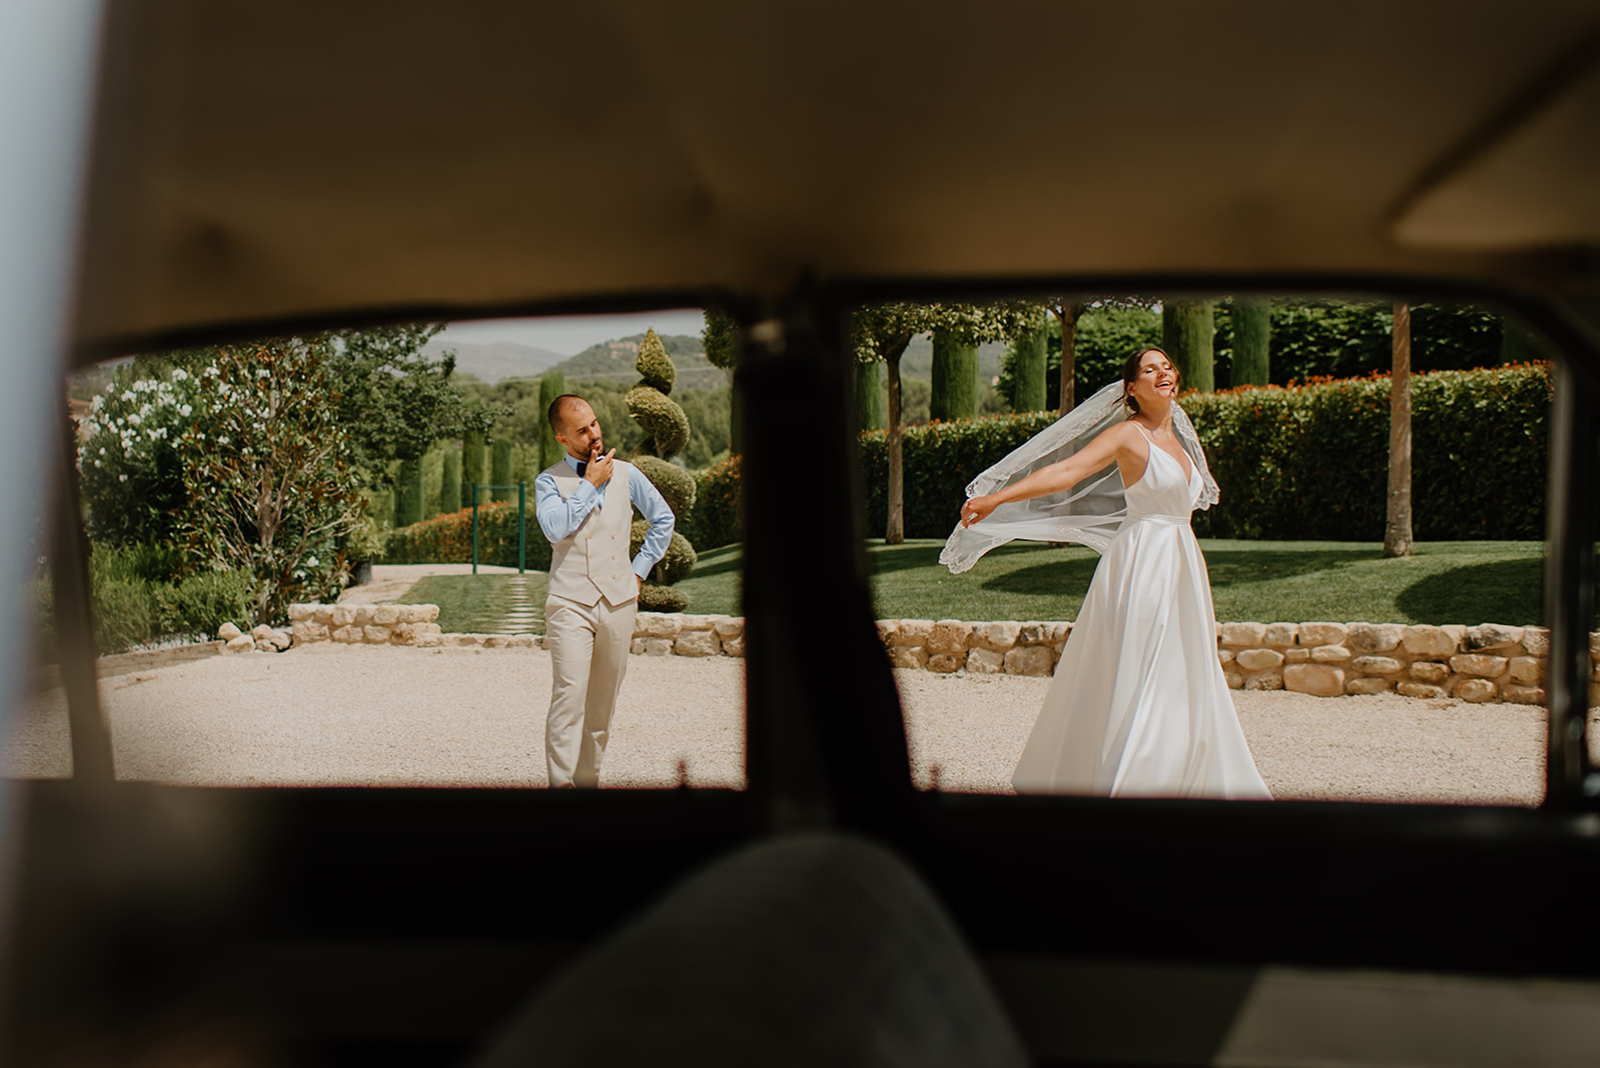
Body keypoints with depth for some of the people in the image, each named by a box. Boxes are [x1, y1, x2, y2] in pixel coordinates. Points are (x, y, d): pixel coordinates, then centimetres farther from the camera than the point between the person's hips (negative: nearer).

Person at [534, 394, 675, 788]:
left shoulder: (625, 474, 11)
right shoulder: (548, 481, 2)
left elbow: (663, 519, 20)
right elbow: (555, 527, -16)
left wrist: (640, 568, 12)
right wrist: (590, 484, -9)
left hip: (619, 601, 3)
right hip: (571, 603, -3)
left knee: (602, 702, 8)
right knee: (569, 696, -14)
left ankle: (588, 779, 18)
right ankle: (561, 782, -12)